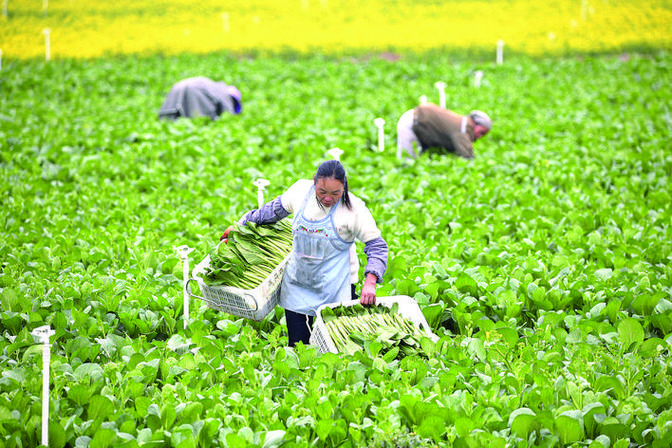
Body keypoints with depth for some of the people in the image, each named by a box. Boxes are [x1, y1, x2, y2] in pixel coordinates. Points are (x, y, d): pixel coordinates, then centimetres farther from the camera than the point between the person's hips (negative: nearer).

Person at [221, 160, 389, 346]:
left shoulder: (354, 208, -14)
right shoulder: (301, 190, -4)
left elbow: (376, 246, -9)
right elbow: (275, 209, 15)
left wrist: (369, 283, -23)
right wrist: (240, 225, 23)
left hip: (335, 288, -3)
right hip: (297, 283, 3)